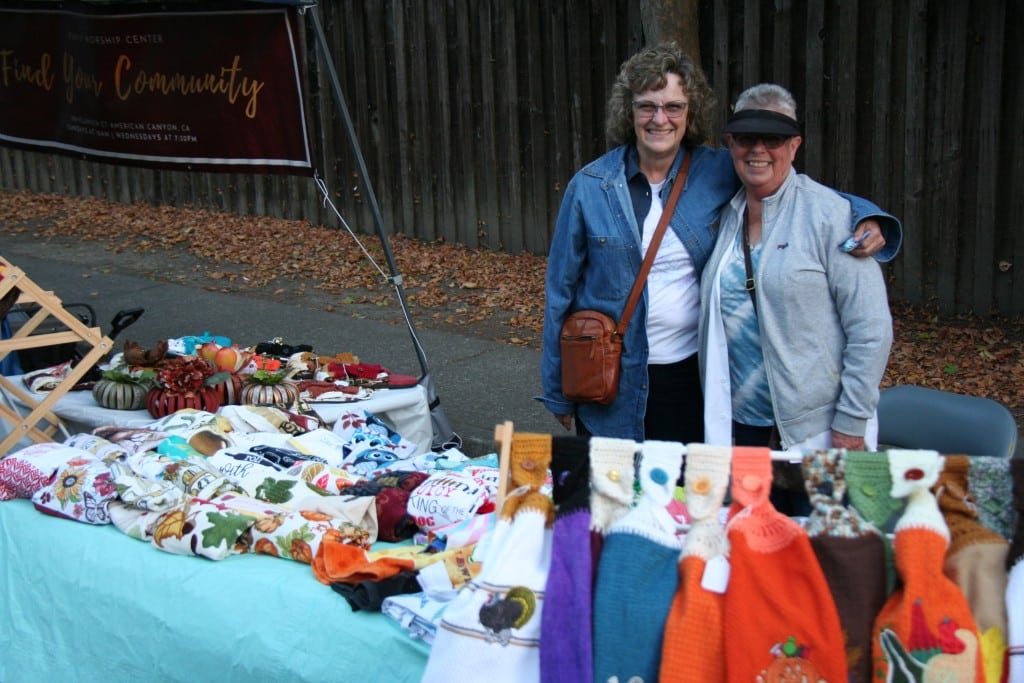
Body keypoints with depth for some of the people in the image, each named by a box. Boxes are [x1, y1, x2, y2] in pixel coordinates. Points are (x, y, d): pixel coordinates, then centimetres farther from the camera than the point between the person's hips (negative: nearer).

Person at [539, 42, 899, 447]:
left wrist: (867, 218, -14)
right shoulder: (590, 186, -4)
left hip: (692, 374, 1)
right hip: (611, 383, -1)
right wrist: (558, 393, 4)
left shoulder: (718, 172, -2)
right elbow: (562, 289, 1)